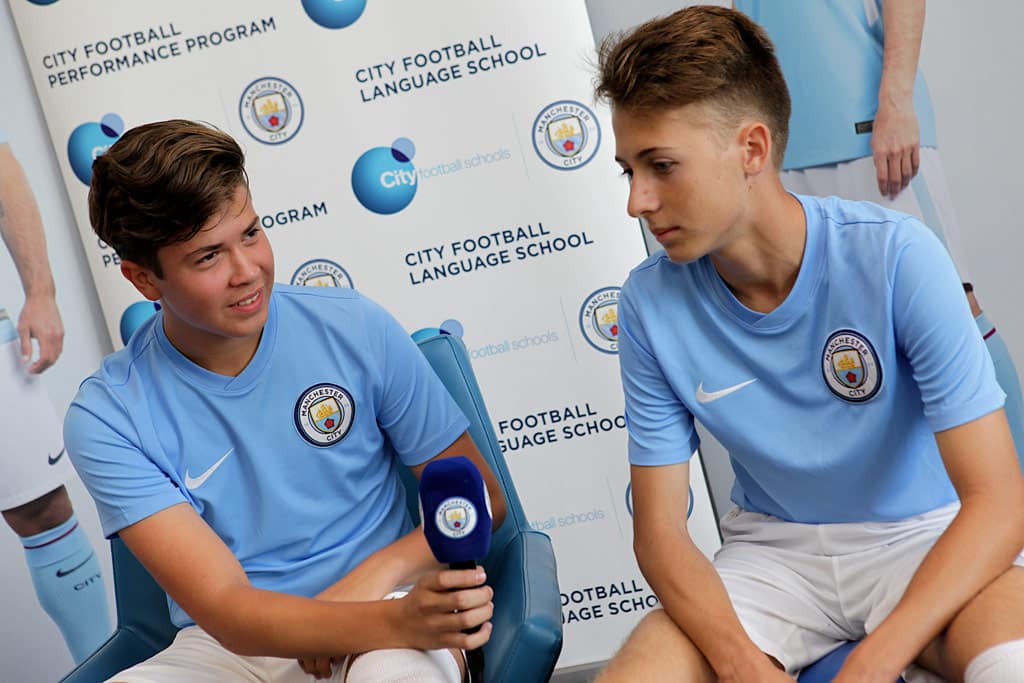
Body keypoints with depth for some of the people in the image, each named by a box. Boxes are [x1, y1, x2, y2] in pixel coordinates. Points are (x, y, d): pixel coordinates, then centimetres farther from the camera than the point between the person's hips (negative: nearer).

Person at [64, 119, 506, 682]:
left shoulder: (357, 330, -3)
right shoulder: (108, 418, -8)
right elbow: (226, 612, -17)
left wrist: (380, 572, -15)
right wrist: (398, 621, -33)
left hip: (382, 614, 1)